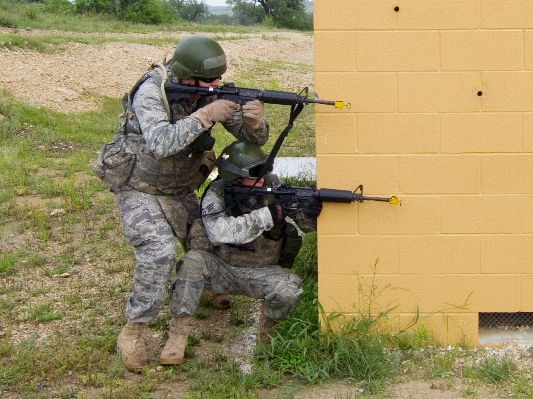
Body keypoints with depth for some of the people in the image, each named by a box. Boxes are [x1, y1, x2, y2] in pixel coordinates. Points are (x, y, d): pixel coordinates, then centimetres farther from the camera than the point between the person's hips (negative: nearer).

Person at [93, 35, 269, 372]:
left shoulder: (213, 94, -10)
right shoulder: (151, 92, -26)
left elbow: (254, 139, -9)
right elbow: (160, 143, -40)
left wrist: (253, 120, -32)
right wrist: (205, 115, -42)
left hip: (180, 189, 6)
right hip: (139, 188, -6)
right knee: (159, 252, -22)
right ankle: (134, 332, -9)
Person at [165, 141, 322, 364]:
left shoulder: (274, 187, -10)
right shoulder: (217, 193, -16)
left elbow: (307, 226, -6)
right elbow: (219, 232, -35)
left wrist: (309, 215, -32)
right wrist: (267, 215, -39)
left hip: (262, 272, 1)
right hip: (222, 269, -1)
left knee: (289, 290, -30)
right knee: (193, 261, -30)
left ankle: (266, 329, 3)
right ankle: (178, 335, -20)